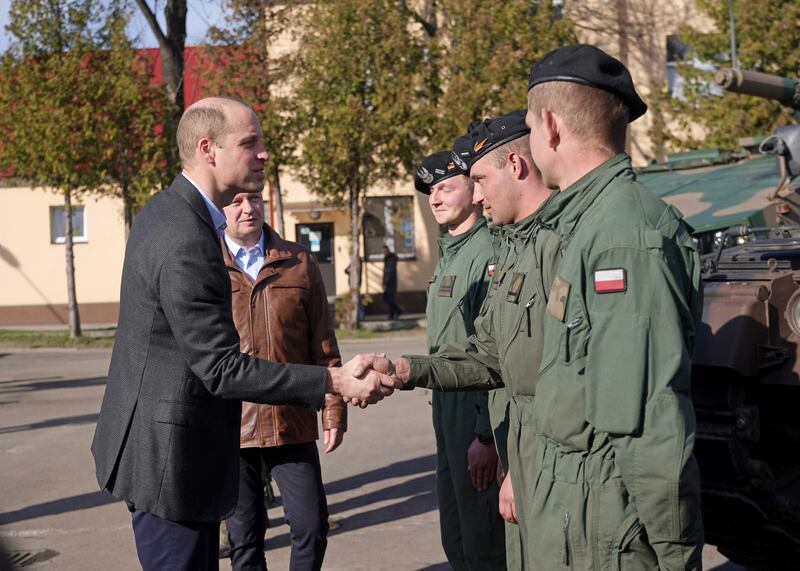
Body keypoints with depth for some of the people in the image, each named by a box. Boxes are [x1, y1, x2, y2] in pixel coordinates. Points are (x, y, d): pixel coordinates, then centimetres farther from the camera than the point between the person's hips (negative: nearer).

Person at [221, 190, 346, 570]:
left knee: (311, 525, 2)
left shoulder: (300, 263, 6)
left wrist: (333, 411, 5)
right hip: (229, 428, -1)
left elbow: (322, 344, 8)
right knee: (244, 538, 7)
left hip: (293, 424, 1)